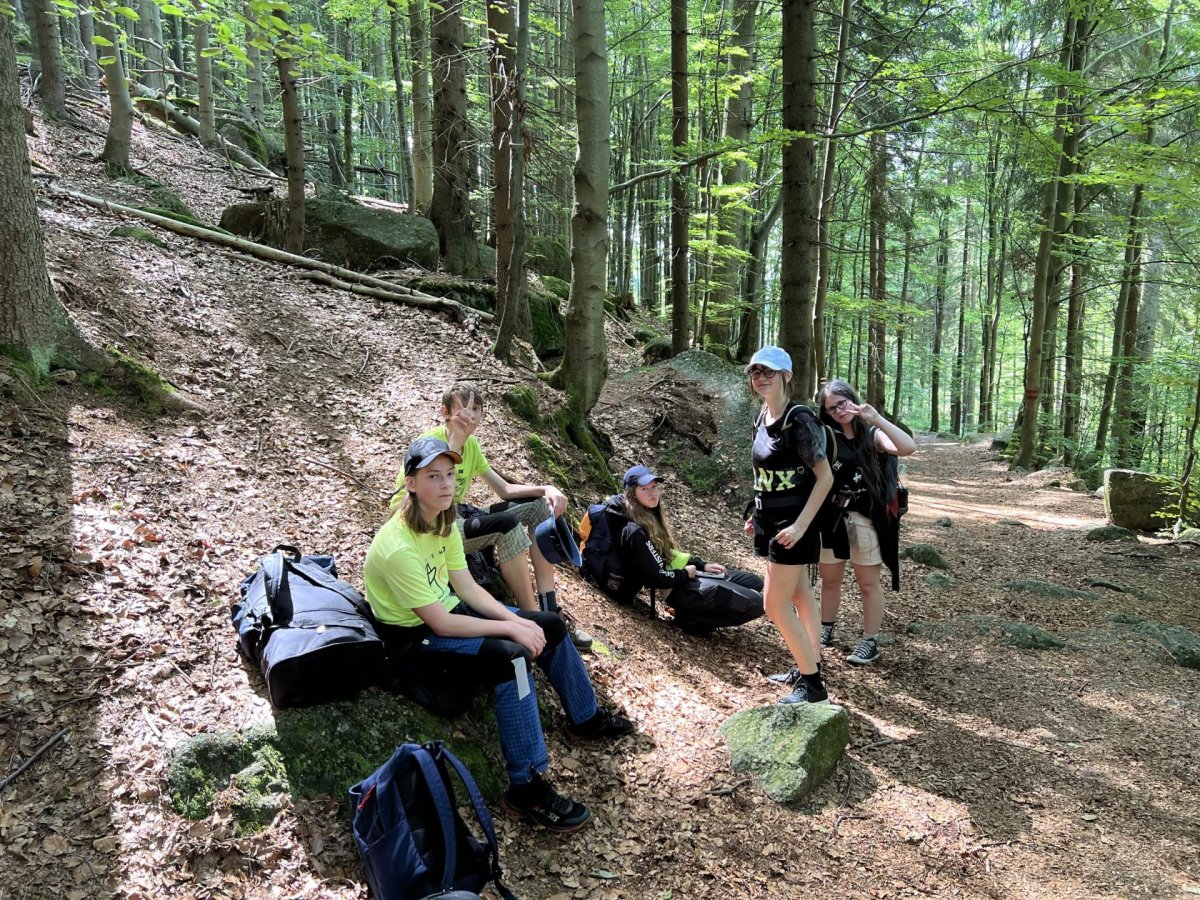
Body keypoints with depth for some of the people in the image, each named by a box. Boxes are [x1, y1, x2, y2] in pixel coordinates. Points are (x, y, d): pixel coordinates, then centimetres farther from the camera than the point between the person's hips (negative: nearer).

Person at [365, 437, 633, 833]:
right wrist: (511, 628, -23)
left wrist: (516, 619, -13)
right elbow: (440, 624, -28)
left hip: (447, 610, 9)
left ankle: (585, 719, 27)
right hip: (414, 638, -9)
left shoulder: (443, 521, -3)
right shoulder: (399, 547, -30)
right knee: (512, 658, -30)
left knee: (550, 626, 6)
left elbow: (466, 587, 0)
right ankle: (526, 790, -18)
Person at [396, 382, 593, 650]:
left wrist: (547, 489, -7)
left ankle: (549, 610, -9)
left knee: (541, 506, -4)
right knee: (507, 525, -32)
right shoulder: (430, 442, -18)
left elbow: (504, 489, 8)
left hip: (456, 517, 9)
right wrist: (455, 440, -34)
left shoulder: (471, 445, 6)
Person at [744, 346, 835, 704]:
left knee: (775, 604, -7)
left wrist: (800, 525, -23)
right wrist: (757, 515, 13)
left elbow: (825, 477, -18)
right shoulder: (762, 417, 6)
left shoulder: (799, 419, -18)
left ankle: (812, 684, 6)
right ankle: (811, 664, 32)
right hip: (770, 519, 8)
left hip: (792, 523, -8)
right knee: (798, 594, 18)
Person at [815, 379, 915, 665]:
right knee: (829, 579, 15)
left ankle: (870, 642, 16)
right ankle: (826, 630, 31)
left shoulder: (872, 435, -4)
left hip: (866, 519, -3)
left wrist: (876, 419, -27)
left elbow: (908, 448, -22)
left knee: (868, 583, 6)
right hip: (832, 518, 3)